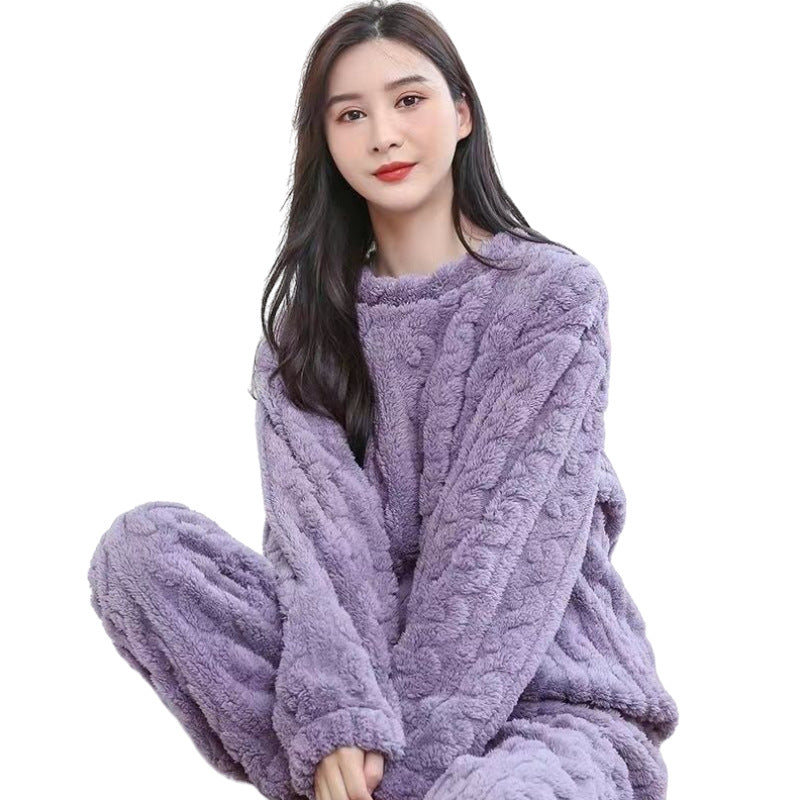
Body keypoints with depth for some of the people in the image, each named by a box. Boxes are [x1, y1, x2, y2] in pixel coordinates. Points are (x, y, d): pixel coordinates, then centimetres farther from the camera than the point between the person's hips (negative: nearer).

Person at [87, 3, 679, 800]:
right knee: (142, 545, -19)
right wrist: (341, 720, -26)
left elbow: (511, 537, -13)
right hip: (371, 655, 4)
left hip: (545, 689, -4)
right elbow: (315, 525, -8)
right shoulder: (307, 321, 9)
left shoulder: (555, 292, -3)